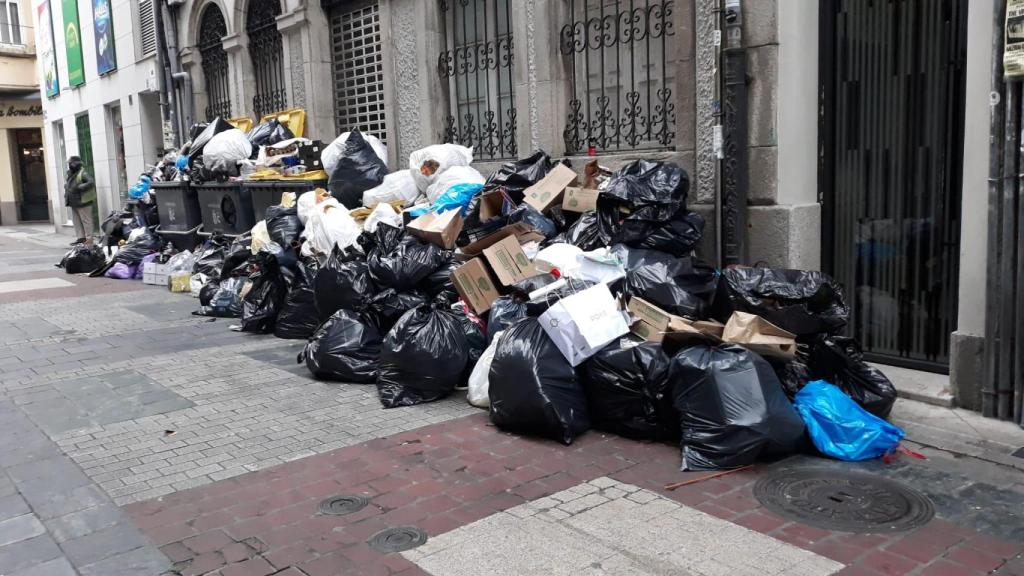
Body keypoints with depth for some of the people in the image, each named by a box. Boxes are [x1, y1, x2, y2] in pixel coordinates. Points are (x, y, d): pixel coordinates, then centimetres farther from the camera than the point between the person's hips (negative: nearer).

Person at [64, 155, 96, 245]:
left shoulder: (83, 174, -12)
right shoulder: (70, 175, 17)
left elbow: (91, 182, -26)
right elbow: (67, 187, 32)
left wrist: (79, 187, -26)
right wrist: (67, 196, 16)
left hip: (82, 202, -10)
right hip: (73, 203, 10)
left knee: (86, 221, -4)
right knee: (76, 221, 11)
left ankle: (89, 239, -1)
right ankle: (81, 237, 16)